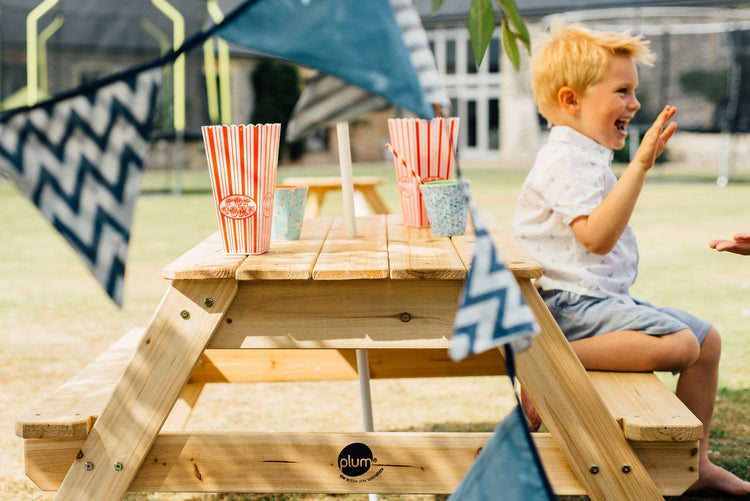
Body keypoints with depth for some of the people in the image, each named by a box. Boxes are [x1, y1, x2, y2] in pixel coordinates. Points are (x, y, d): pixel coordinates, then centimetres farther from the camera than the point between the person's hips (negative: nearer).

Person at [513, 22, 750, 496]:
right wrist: (640, 165, -32)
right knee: (679, 343, -28)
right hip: (571, 302, -11)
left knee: (708, 338, 11)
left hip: (605, 297, 11)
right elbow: (597, 236, -31)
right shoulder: (568, 159, -16)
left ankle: (695, 462, 16)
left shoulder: (591, 158, 19)